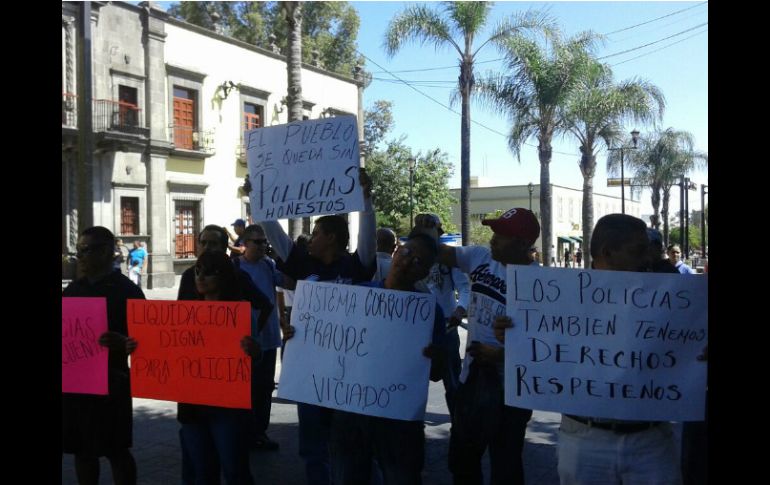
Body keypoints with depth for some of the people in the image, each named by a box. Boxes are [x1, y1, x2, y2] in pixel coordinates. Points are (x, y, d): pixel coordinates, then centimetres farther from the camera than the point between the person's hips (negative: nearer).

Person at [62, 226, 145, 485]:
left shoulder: (127, 290, -7)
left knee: (116, 450, 2)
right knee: (81, 449, 14)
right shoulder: (73, 288, 11)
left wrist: (123, 343, -31)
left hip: (110, 381, -6)